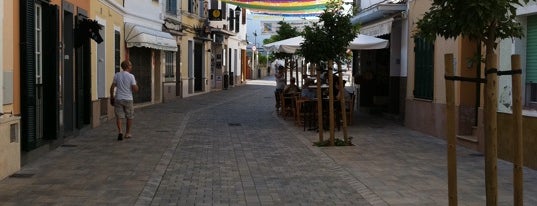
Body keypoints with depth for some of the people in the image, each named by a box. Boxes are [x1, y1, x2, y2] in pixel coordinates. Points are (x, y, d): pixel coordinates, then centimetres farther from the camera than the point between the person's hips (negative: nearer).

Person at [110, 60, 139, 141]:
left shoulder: (117, 75, 2)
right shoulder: (131, 76, -7)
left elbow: (112, 87, 2)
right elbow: (135, 89, -10)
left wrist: (111, 96, 15)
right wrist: (136, 84, 9)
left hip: (118, 99, 2)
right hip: (128, 99, -2)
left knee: (119, 116, 3)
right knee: (129, 117, 13)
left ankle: (120, 131, -15)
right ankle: (127, 133, 19)